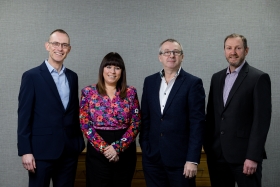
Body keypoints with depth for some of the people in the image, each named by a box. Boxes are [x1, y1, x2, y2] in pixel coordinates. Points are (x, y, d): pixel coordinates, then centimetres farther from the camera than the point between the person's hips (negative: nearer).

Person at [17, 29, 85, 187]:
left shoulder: (72, 77, 11)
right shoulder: (32, 76, -5)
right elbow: (24, 115, -8)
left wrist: (80, 141, 11)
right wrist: (25, 151, -12)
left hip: (70, 150, 5)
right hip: (42, 150, -4)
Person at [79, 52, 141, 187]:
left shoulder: (130, 93, 2)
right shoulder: (88, 92, 0)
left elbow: (136, 124, -2)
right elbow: (85, 124, -5)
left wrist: (118, 147, -13)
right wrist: (104, 148, -13)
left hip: (125, 152, 1)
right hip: (97, 152, -1)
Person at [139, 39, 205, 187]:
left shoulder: (193, 83, -5)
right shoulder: (150, 81, 8)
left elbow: (197, 123, -9)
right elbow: (145, 118, 10)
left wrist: (192, 159, -13)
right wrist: (144, 148, 5)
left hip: (180, 158, -3)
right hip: (152, 157, 4)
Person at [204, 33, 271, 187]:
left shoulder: (259, 78, -6)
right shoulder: (217, 77, 12)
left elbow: (262, 119, -11)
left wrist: (253, 156, -16)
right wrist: (208, 146, 9)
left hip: (244, 154, -5)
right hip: (217, 153, 5)